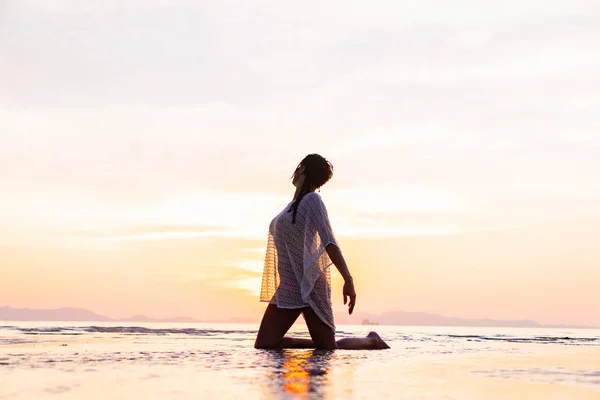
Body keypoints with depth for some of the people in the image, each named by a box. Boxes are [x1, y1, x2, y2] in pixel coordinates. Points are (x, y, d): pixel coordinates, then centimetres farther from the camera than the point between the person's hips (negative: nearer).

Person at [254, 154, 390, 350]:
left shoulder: (312, 199, -7)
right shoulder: (293, 205, 18)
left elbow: (329, 241, -19)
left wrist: (348, 279, -28)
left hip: (310, 287, -8)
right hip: (287, 290, 8)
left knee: (329, 351, -4)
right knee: (263, 346, -3)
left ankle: (371, 341, 23)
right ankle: (321, 343, 11)